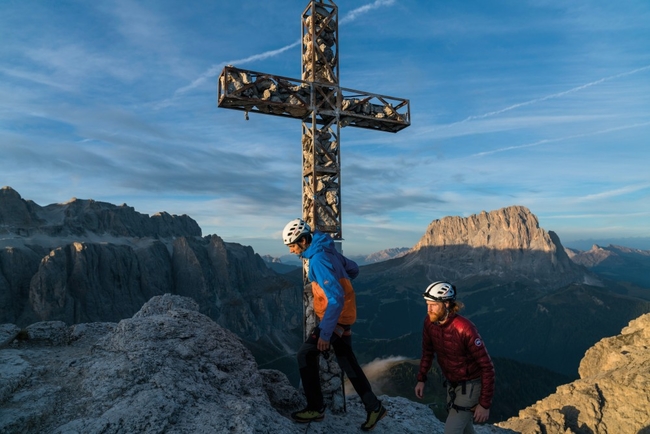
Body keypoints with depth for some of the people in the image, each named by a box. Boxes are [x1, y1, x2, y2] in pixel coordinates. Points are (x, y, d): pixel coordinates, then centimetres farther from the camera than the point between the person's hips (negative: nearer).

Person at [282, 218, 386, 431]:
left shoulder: (318, 260, -25)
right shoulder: (327, 250, 5)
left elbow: (336, 298, -30)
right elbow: (353, 269, 18)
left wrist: (325, 333, -28)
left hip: (336, 318, -10)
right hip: (344, 316, 10)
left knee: (305, 355, 1)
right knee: (347, 360, 18)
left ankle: (316, 408, 15)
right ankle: (374, 406, 28)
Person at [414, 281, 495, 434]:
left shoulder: (464, 328, -33)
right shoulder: (429, 322, -14)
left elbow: (487, 367, -24)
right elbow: (427, 350, 5)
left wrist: (485, 403, -20)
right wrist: (421, 378, 4)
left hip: (470, 386, -6)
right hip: (451, 384, 6)